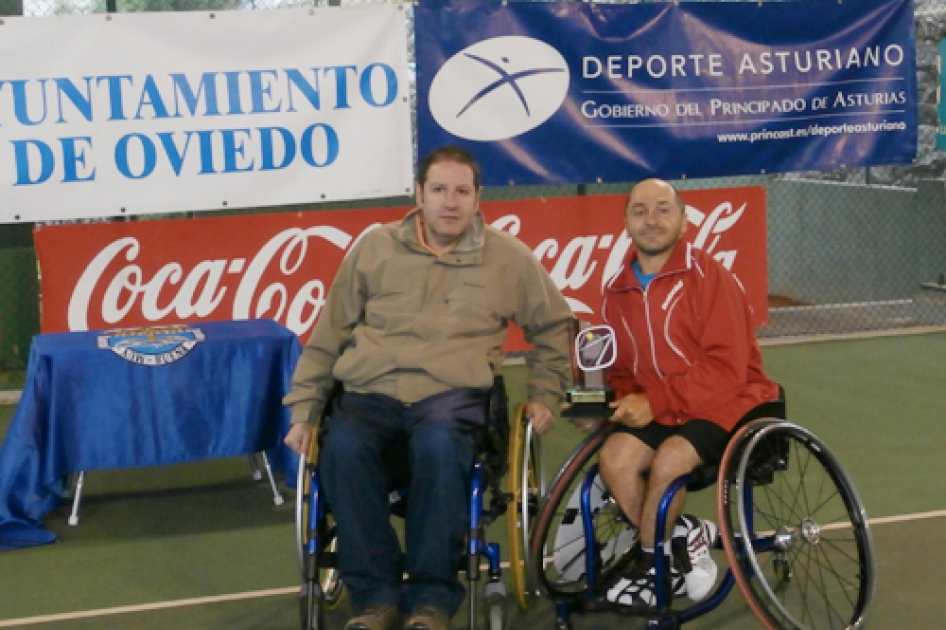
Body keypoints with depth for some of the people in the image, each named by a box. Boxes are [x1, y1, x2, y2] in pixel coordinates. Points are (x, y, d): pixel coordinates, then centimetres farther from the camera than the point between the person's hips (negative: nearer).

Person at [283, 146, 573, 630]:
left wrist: (543, 395, 18)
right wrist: (303, 410, 10)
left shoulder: (508, 256, 12)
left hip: (453, 394, -1)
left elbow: (553, 325, 26)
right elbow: (327, 337, 15)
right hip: (371, 392, 1)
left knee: (438, 444, -38)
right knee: (343, 448, -34)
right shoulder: (374, 247, 12)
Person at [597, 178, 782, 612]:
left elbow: (726, 368, -21)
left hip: (728, 404, -6)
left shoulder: (708, 276, -15)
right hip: (659, 412, 6)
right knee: (615, 457, -22)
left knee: (669, 459, -30)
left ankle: (649, 562, -4)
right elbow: (621, 370, 15)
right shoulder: (618, 290, 5)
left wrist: (655, 401, -24)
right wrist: (620, 402, -8)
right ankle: (683, 542, -2)